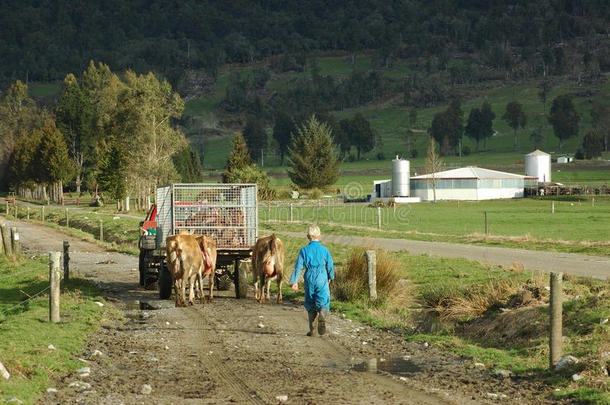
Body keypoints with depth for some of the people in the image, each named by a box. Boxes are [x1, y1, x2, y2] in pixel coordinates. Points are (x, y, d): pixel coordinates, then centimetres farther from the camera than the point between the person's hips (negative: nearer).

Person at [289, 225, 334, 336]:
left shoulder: (304, 250, 0)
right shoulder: (324, 250, 1)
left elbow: (298, 266, -4)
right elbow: (330, 265, 7)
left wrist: (295, 281, -2)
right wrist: (330, 277, 24)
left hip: (309, 278, 1)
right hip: (322, 278, -1)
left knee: (310, 304, 12)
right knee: (323, 302, -3)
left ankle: (312, 329, 11)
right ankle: (322, 315, -37)